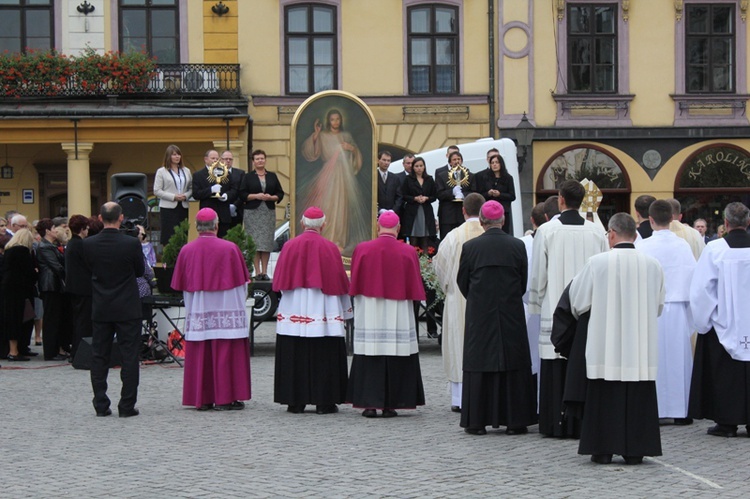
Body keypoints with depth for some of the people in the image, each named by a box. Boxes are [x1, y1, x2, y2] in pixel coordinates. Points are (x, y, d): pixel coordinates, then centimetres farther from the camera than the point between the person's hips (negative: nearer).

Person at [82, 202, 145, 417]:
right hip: (127, 309, -3)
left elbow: (89, 269, 7)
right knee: (129, 357, 3)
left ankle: (101, 405, 10)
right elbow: (140, 271, 0)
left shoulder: (88, 244, -6)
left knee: (99, 357, 10)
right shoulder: (131, 244, -13)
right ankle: (127, 406, 1)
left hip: (100, 309, 3)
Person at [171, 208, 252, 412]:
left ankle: (201, 399, 8)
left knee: (199, 356, 7)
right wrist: (240, 302, 15)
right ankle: (225, 398, 1)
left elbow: (181, 285, 7)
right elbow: (241, 281, -2)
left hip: (197, 311, 3)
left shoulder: (186, 251, -2)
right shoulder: (229, 249, -10)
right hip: (225, 312, -3)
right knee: (225, 354, 2)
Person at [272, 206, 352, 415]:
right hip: (323, 311, -2)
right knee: (324, 357, 2)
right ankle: (324, 402, 1)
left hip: (293, 311, 2)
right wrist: (345, 311, 10)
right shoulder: (330, 248, -5)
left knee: (294, 356, 5)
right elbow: (339, 282, 0)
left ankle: (295, 401, 5)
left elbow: (280, 282, 5)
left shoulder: (289, 247, -1)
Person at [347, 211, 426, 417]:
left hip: (369, 315, 0)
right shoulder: (408, 252, -5)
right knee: (395, 358, 6)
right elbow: (414, 288, 1)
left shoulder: (362, 250, -4)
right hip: (397, 315, 0)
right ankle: (390, 405, 6)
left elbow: (354, 285, 3)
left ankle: (370, 404, 1)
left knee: (369, 359, 4)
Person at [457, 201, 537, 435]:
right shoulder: (517, 246, -4)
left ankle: (477, 421, 6)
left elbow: (462, 282, 2)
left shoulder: (470, 247, -7)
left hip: (479, 313, 0)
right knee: (513, 364, 7)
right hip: (511, 314, 0)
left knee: (479, 364, 5)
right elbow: (524, 282, 5)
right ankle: (514, 421, 8)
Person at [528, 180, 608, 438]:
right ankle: (583, 422, 7)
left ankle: (555, 423, 3)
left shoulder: (546, 231, -6)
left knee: (556, 370, 2)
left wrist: (535, 304, 12)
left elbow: (537, 274, -1)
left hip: (554, 310, -2)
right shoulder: (596, 232, 0)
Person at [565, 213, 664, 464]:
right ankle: (634, 450, 10)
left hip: (605, 346, -2)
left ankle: (603, 450, 7)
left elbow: (578, 301, 1)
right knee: (637, 397, 8)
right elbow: (658, 306, 12)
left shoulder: (597, 262, -9)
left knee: (605, 397, 5)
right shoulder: (652, 265, 0)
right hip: (641, 349, 2)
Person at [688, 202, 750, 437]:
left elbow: (701, 287, -10)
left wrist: (703, 320, 1)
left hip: (724, 321, -2)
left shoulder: (715, 249, -13)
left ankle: (726, 422, 7)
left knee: (724, 373, 5)